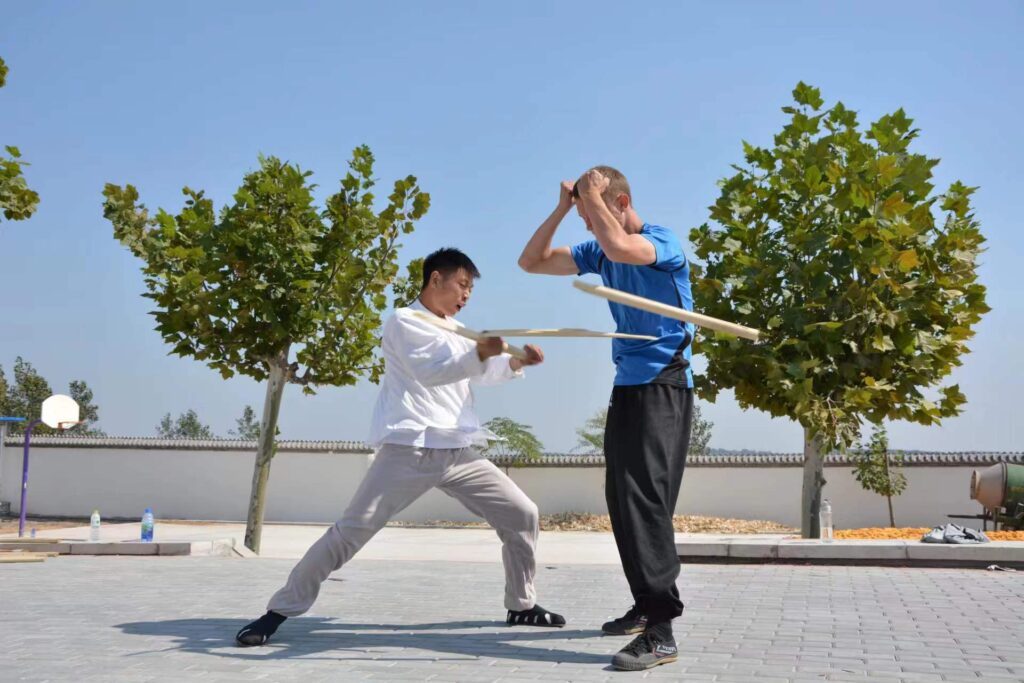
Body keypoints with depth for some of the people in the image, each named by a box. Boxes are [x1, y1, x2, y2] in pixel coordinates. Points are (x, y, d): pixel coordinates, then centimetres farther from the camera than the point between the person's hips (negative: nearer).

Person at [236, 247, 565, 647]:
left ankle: (521, 606, 20)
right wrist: (481, 353, -27)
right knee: (352, 530, -10)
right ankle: (280, 610, 1)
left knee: (521, 514, 4)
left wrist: (516, 362, 10)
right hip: (409, 450, -7)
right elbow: (430, 372, -14)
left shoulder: (456, 331, 23)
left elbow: (481, 373, 29)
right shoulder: (403, 321, 0)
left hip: (459, 452, 7)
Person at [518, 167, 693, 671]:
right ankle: (646, 607, 24)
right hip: (626, 386, 8)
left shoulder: (663, 241, -11)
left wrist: (594, 198, -16)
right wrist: (561, 209, 0)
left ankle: (661, 632, -20)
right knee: (622, 500, 11)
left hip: (663, 388, -8)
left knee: (646, 497, -18)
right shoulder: (597, 252, 11)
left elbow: (619, 248, -33)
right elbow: (531, 262, 11)